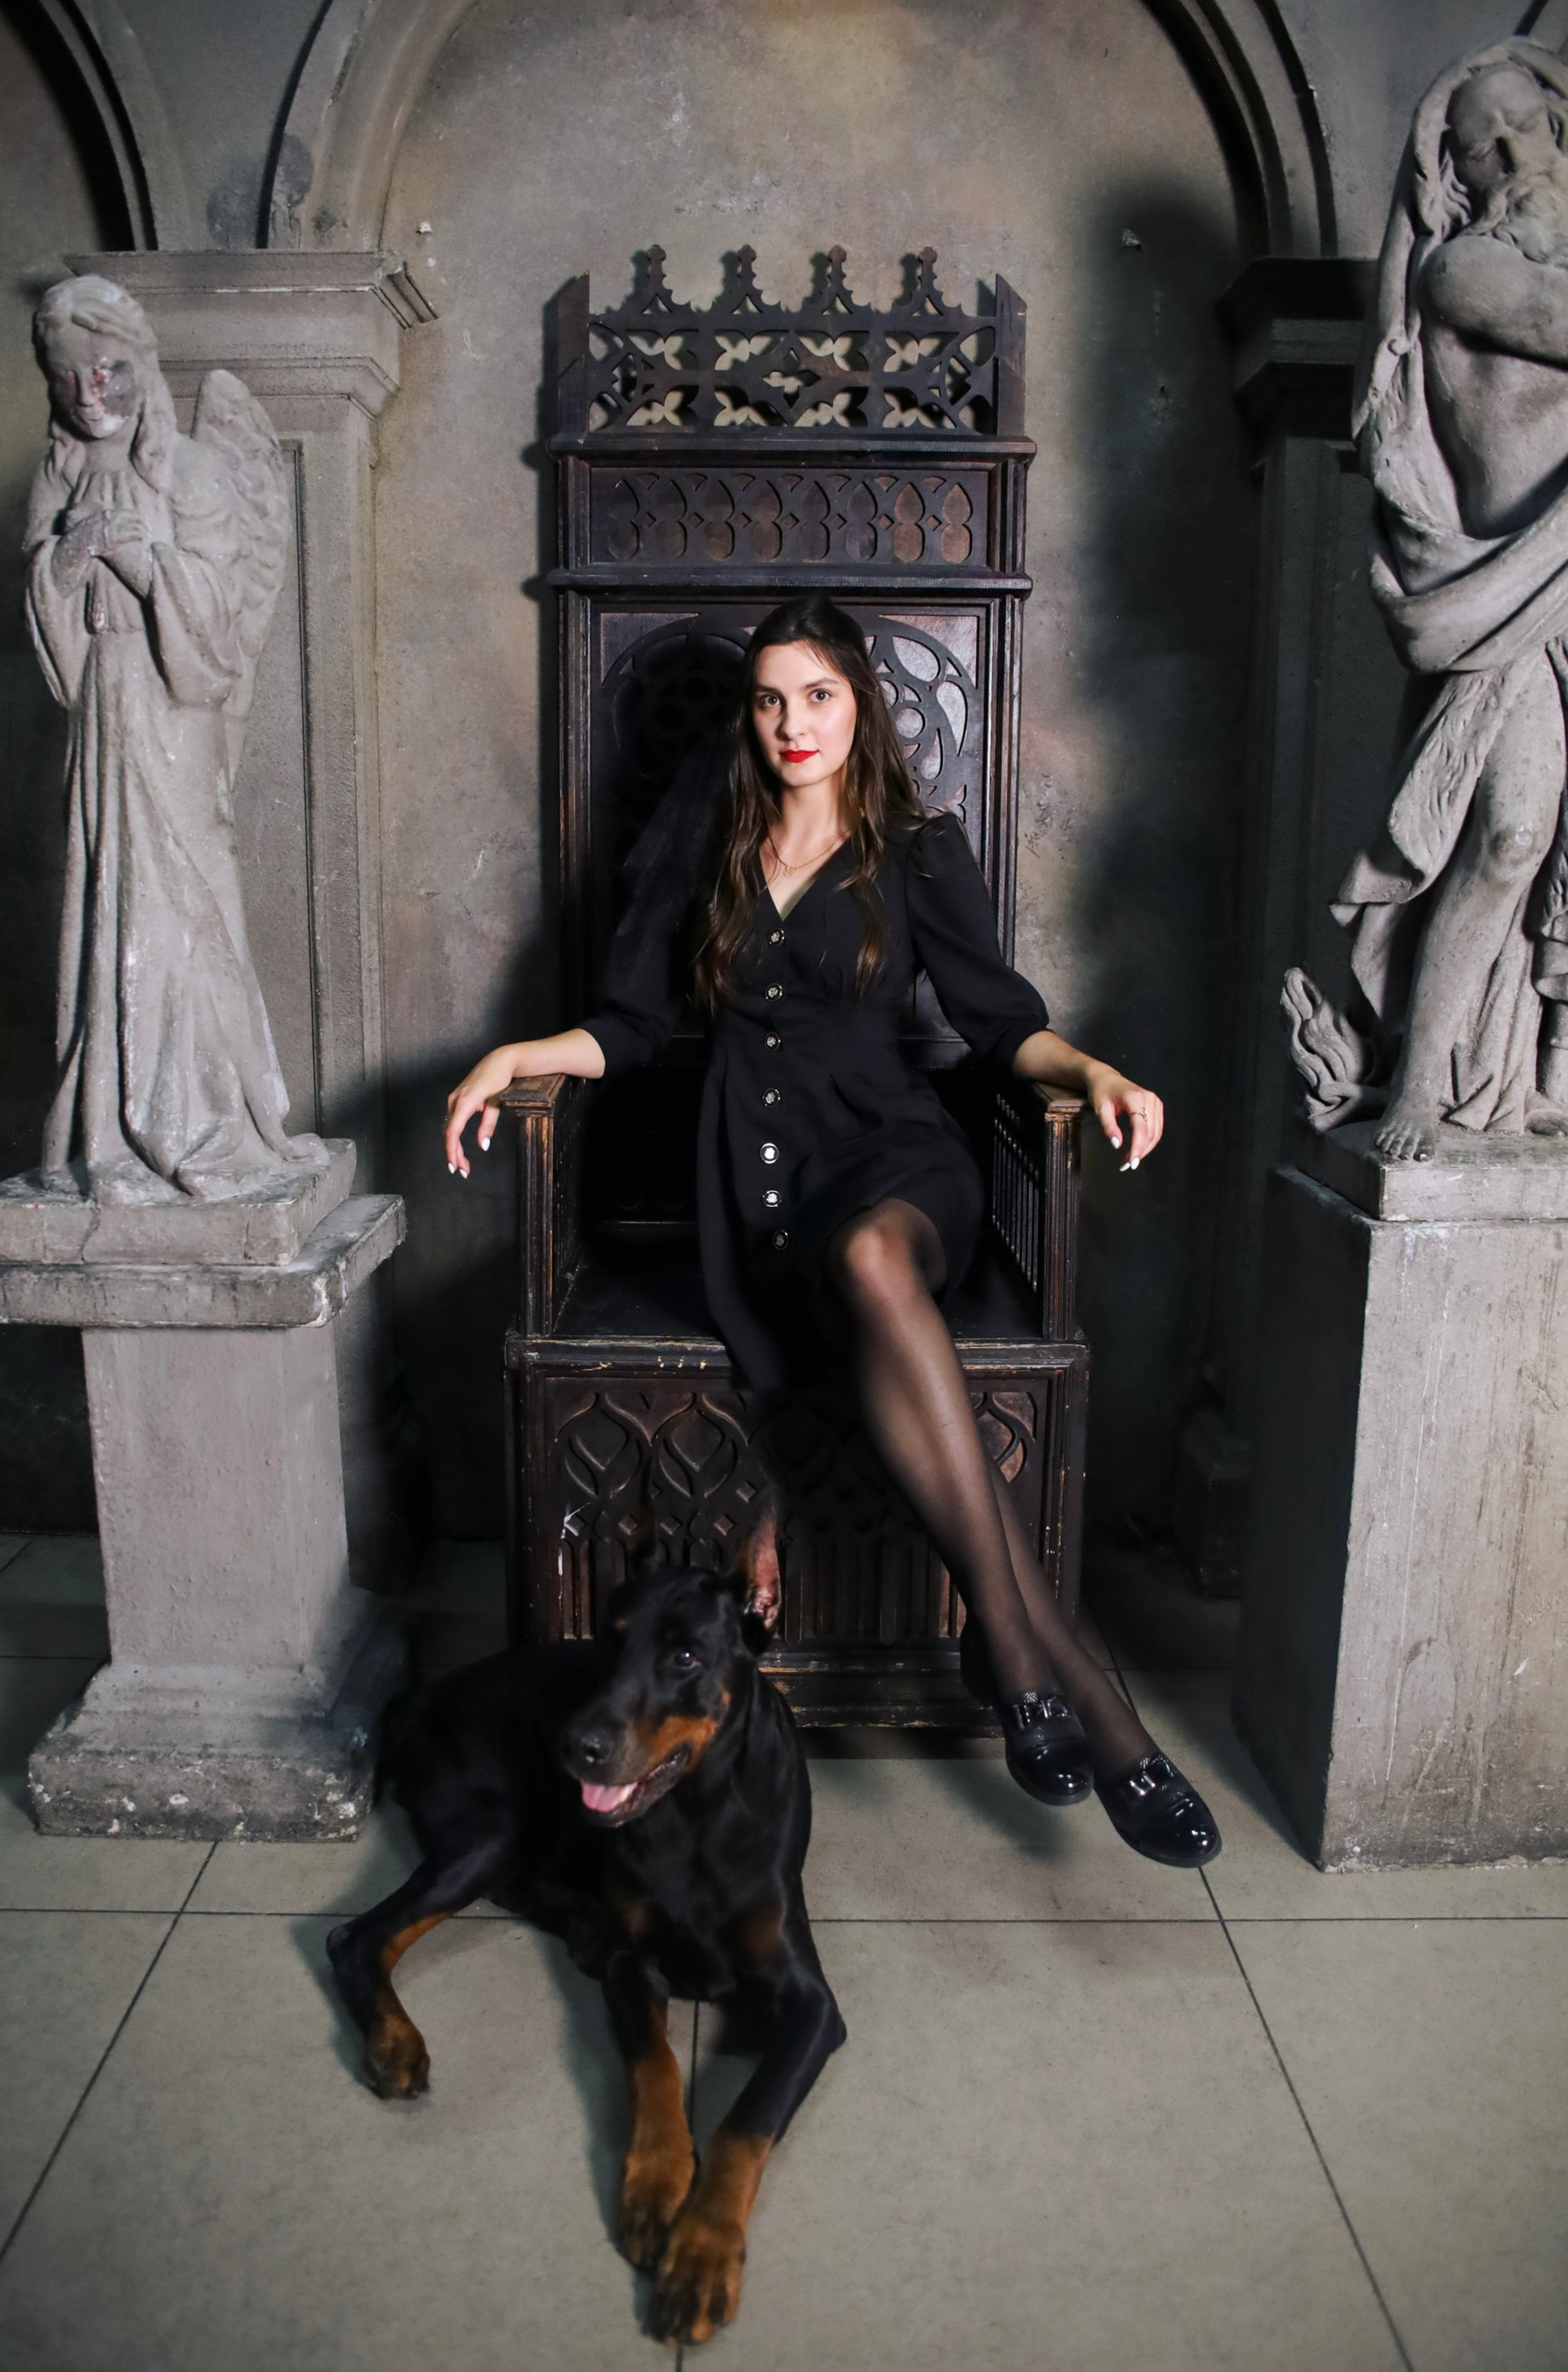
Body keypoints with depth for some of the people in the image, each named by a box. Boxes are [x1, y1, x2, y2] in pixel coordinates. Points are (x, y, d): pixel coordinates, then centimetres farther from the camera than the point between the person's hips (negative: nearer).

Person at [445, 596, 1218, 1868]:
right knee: (876, 1288, -35)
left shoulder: (919, 851, 12)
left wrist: (1093, 1070, -9)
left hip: (893, 1152, -1)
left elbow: (1002, 1015, 11)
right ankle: (1062, 1664, -38)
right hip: (757, 1174, 1)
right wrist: (515, 1057, 0)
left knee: (873, 1258, -39)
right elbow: (632, 1023, 16)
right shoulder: (704, 843, 16)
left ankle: (1008, 1651, -37)